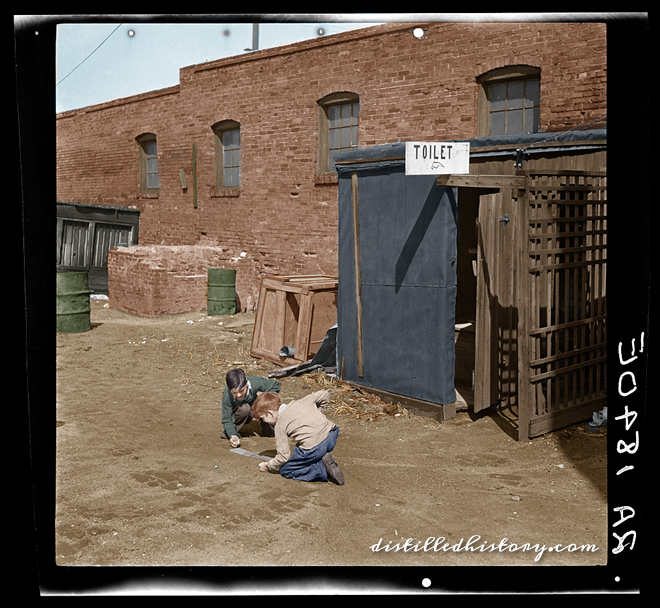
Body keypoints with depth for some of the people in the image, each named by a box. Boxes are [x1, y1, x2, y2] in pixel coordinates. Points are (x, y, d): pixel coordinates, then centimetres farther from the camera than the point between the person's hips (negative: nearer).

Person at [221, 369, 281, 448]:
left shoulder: (255, 383, -34)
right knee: (244, 408, -37)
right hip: (240, 414, -1)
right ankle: (235, 432, -11)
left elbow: (275, 385, -16)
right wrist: (233, 436, -45)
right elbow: (227, 420, -28)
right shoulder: (227, 396, -34)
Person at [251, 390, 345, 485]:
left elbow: (284, 456, 3)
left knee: (285, 470, 13)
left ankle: (323, 470, -6)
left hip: (315, 448, -8)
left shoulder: (280, 425, 3)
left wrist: (268, 466, 22)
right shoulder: (301, 402, 18)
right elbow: (324, 394, 24)